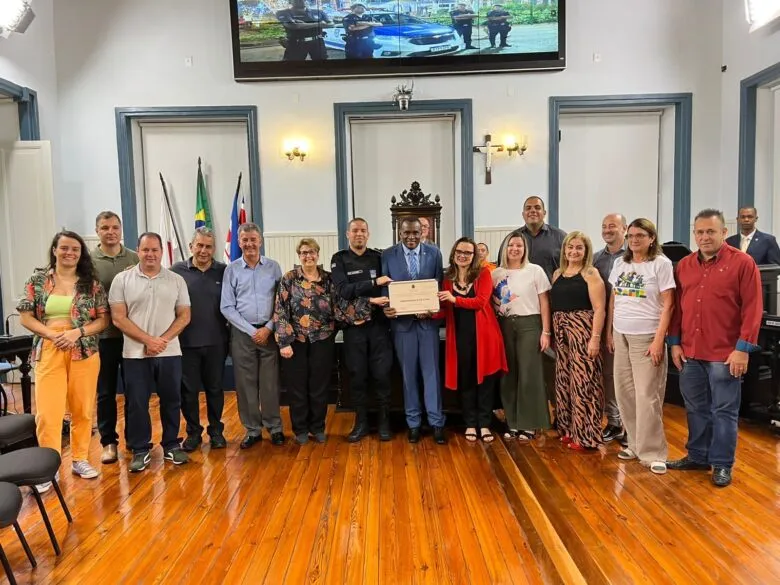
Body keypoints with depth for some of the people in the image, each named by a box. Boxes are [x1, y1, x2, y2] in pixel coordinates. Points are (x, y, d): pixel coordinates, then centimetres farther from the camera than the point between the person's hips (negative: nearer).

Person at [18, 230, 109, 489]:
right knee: (48, 412, -4)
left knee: (83, 409, 7)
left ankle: (80, 459, 22)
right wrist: (52, 335, -13)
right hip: (48, 352, -1)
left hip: (84, 352, 1)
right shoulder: (37, 280, 4)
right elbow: (25, 317, 1)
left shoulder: (92, 283, 3)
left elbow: (103, 319, 2)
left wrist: (77, 332, -14)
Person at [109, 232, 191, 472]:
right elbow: (118, 318, -5)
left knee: (171, 400, 9)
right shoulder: (122, 279, 0)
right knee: (136, 403, 6)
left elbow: (184, 316, 2)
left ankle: (171, 445, 24)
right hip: (135, 354, -1)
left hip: (170, 353, 1)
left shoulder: (176, 280, 4)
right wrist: (148, 340, -12)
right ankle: (140, 450, 19)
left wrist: (163, 340, -11)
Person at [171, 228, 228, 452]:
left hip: (216, 342, 1)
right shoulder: (177, 271, -3)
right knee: (188, 390, 9)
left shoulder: (224, 271, 0)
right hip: (186, 342, -1)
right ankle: (193, 432, 25)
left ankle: (216, 431, 27)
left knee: (215, 389, 13)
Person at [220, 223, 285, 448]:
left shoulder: (273, 267, 3)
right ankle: (252, 430, 18)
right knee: (245, 383, 5)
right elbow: (227, 307, -1)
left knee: (270, 382, 4)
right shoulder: (231, 270, 1)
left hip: (269, 332, 0)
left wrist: (268, 328, -8)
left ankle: (274, 427, 17)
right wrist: (251, 331, -7)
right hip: (242, 333, 0)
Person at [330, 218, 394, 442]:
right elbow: (343, 290, -12)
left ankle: (384, 422, 16)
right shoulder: (339, 259, 2)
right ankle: (361, 422, 19)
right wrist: (373, 282, -19)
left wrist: (374, 302, -12)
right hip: (354, 325, 0)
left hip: (378, 323, 1)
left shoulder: (379, 257, 7)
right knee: (357, 376, 6)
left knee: (382, 374, 2)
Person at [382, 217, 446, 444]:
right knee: (408, 373, 9)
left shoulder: (434, 253, 2)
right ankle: (413, 423, 20)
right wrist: (386, 307, -18)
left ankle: (436, 422, 13)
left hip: (428, 319, 0)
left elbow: (439, 285, 2)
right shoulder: (388, 255, 0)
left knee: (431, 371, 4)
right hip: (401, 320, 0)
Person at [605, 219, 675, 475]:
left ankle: (653, 452, 8)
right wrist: (609, 333, 11)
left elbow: (667, 305, -8)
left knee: (647, 396, -3)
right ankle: (635, 443, 22)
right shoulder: (619, 263, 10)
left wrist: (659, 340, -13)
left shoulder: (661, 264, -5)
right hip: (621, 335, 5)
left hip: (646, 337, -5)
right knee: (624, 393, 8)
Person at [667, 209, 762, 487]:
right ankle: (697, 457, 29)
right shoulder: (684, 265, 9)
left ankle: (722, 464, 18)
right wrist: (674, 342, 7)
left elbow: (752, 308, -9)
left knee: (724, 411, 5)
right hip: (689, 353, 5)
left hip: (725, 354, -4)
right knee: (696, 409, 15)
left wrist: (743, 348, -13)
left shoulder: (743, 263, -5)